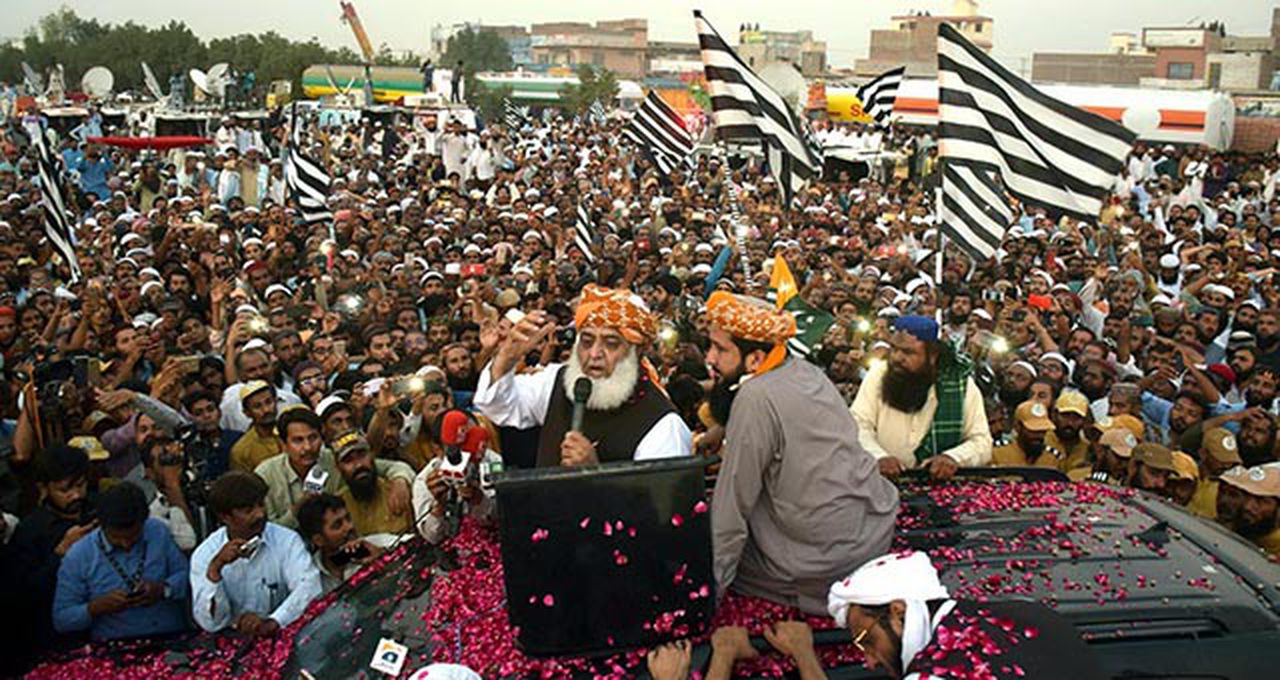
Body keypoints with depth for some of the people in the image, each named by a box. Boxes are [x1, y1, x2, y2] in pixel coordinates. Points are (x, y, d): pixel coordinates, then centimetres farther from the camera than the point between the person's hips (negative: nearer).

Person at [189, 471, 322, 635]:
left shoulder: (287, 541, -5)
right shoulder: (204, 555, -2)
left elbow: (310, 586, -19)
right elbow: (211, 623, -8)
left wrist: (272, 622, -31)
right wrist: (215, 568, -19)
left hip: (282, 634, 1)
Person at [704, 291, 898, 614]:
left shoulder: (755, 399, -19)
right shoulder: (802, 369, 4)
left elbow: (732, 506, -15)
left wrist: (710, 586, -9)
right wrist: (725, 433, 10)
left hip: (833, 560, -8)